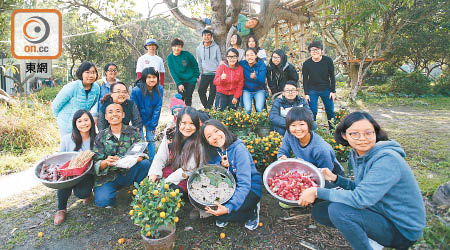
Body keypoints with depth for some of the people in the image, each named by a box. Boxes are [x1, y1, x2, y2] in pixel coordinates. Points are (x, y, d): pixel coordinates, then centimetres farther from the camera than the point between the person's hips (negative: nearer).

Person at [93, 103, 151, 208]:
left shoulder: (132, 132, 0)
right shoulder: (101, 137, 1)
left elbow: (144, 153, -9)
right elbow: (96, 163, -5)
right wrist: (106, 162, -28)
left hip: (128, 173, 1)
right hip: (108, 177, 0)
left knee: (145, 163, -26)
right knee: (102, 201, -26)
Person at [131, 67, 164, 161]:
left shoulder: (159, 89, -12)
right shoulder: (136, 91, -21)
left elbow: (157, 108, -7)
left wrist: (153, 125, -8)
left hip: (151, 121, 2)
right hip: (139, 121, -2)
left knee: (151, 140, 3)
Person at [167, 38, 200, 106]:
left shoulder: (186, 54, -9)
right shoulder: (170, 58, -4)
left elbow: (195, 65, 3)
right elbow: (172, 72, -6)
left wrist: (197, 76, 3)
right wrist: (178, 83, -14)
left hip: (191, 80, -1)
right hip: (180, 81, 1)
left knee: (188, 98, -1)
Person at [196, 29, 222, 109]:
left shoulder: (216, 47, 1)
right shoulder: (199, 48, 9)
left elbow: (220, 61, 4)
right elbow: (199, 62, 15)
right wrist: (199, 74, 9)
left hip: (215, 74, -2)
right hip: (204, 74, 3)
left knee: (213, 92, 0)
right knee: (201, 91, -3)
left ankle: (208, 108, 11)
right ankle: (206, 106, 14)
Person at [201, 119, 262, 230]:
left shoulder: (238, 148, -21)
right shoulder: (213, 152, -2)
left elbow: (244, 184, -27)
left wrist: (229, 207, -35)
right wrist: (220, 166, -19)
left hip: (250, 189, -6)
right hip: (229, 189, 6)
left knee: (221, 215, -23)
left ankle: (252, 211, 1)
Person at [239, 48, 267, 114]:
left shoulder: (261, 65, -9)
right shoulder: (242, 64, -6)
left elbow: (262, 81, -18)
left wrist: (255, 77, -37)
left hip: (259, 90, 0)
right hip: (246, 90, 1)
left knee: (259, 108, -18)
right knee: (247, 109, -17)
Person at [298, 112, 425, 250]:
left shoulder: (387, 160, -26)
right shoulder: (357, 154, 0)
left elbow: (360, 198, -32)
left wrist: (318, 192, -26)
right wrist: (335, 178, -4)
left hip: (402, 230, -8)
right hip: (379, 212, 8)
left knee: (337, 210, -28)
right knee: (319, 211, 2)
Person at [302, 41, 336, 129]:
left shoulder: (328, 60, -8)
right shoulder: (306, 63, -9)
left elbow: (332, 76, -1)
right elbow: (305, 79, -1)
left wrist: (333, 91, -3)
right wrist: (306, 94, -5)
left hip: (326, 90, 1)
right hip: (312, 91, -1)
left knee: (330, 111, 7)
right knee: (312, 112, -2)